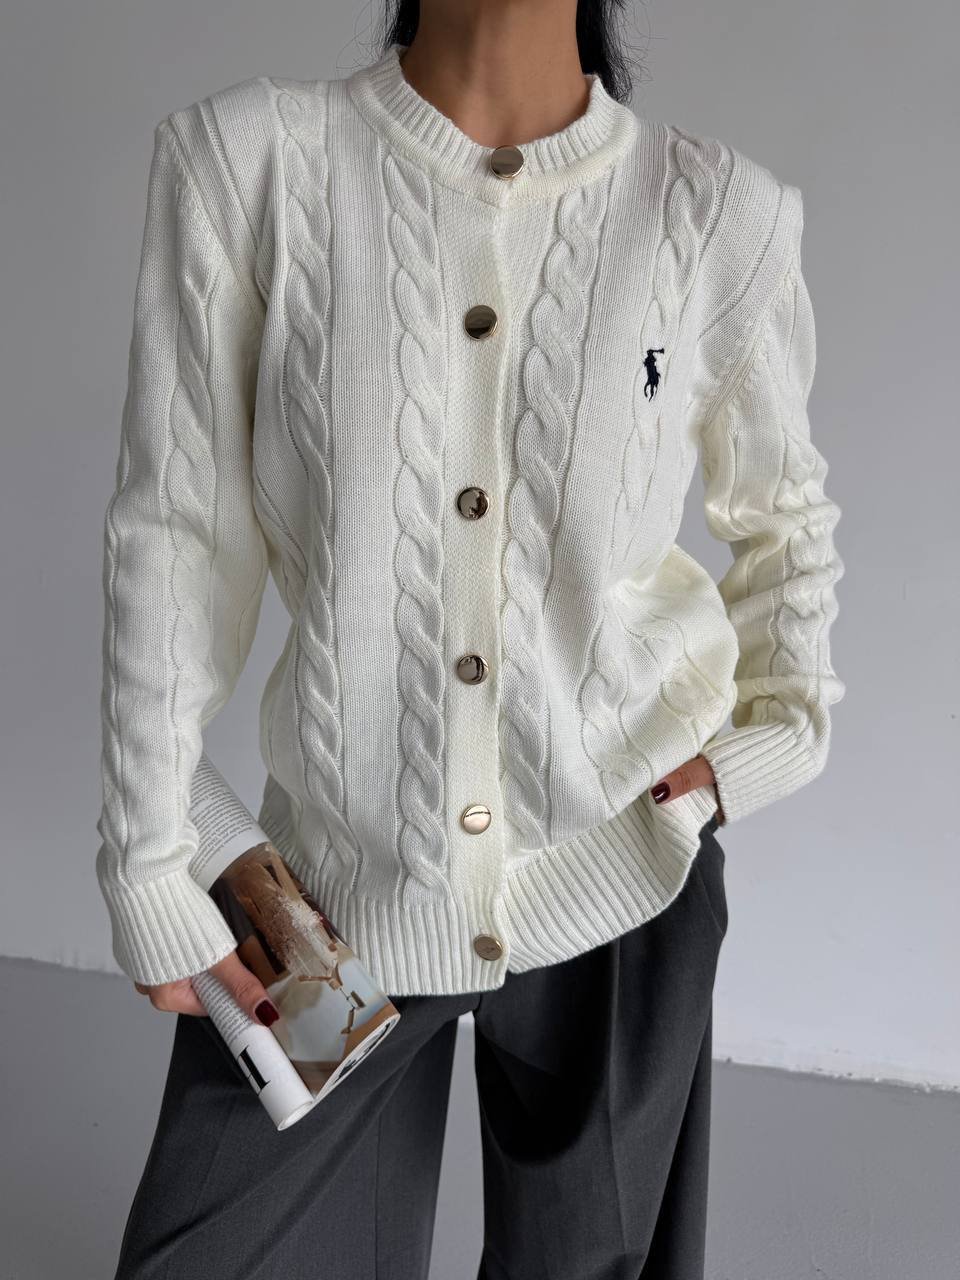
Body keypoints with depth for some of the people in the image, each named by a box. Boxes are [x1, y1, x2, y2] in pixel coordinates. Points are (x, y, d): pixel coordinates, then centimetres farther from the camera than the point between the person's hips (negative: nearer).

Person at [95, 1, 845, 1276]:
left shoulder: (725, 211, -6)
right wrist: (152, 867, -3)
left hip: (619, 869, 1)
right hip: (344, 873, 0)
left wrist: (784, 725, -3)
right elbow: (177, 536, -7)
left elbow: (783, 510, 11)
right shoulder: (246, 157, -9)